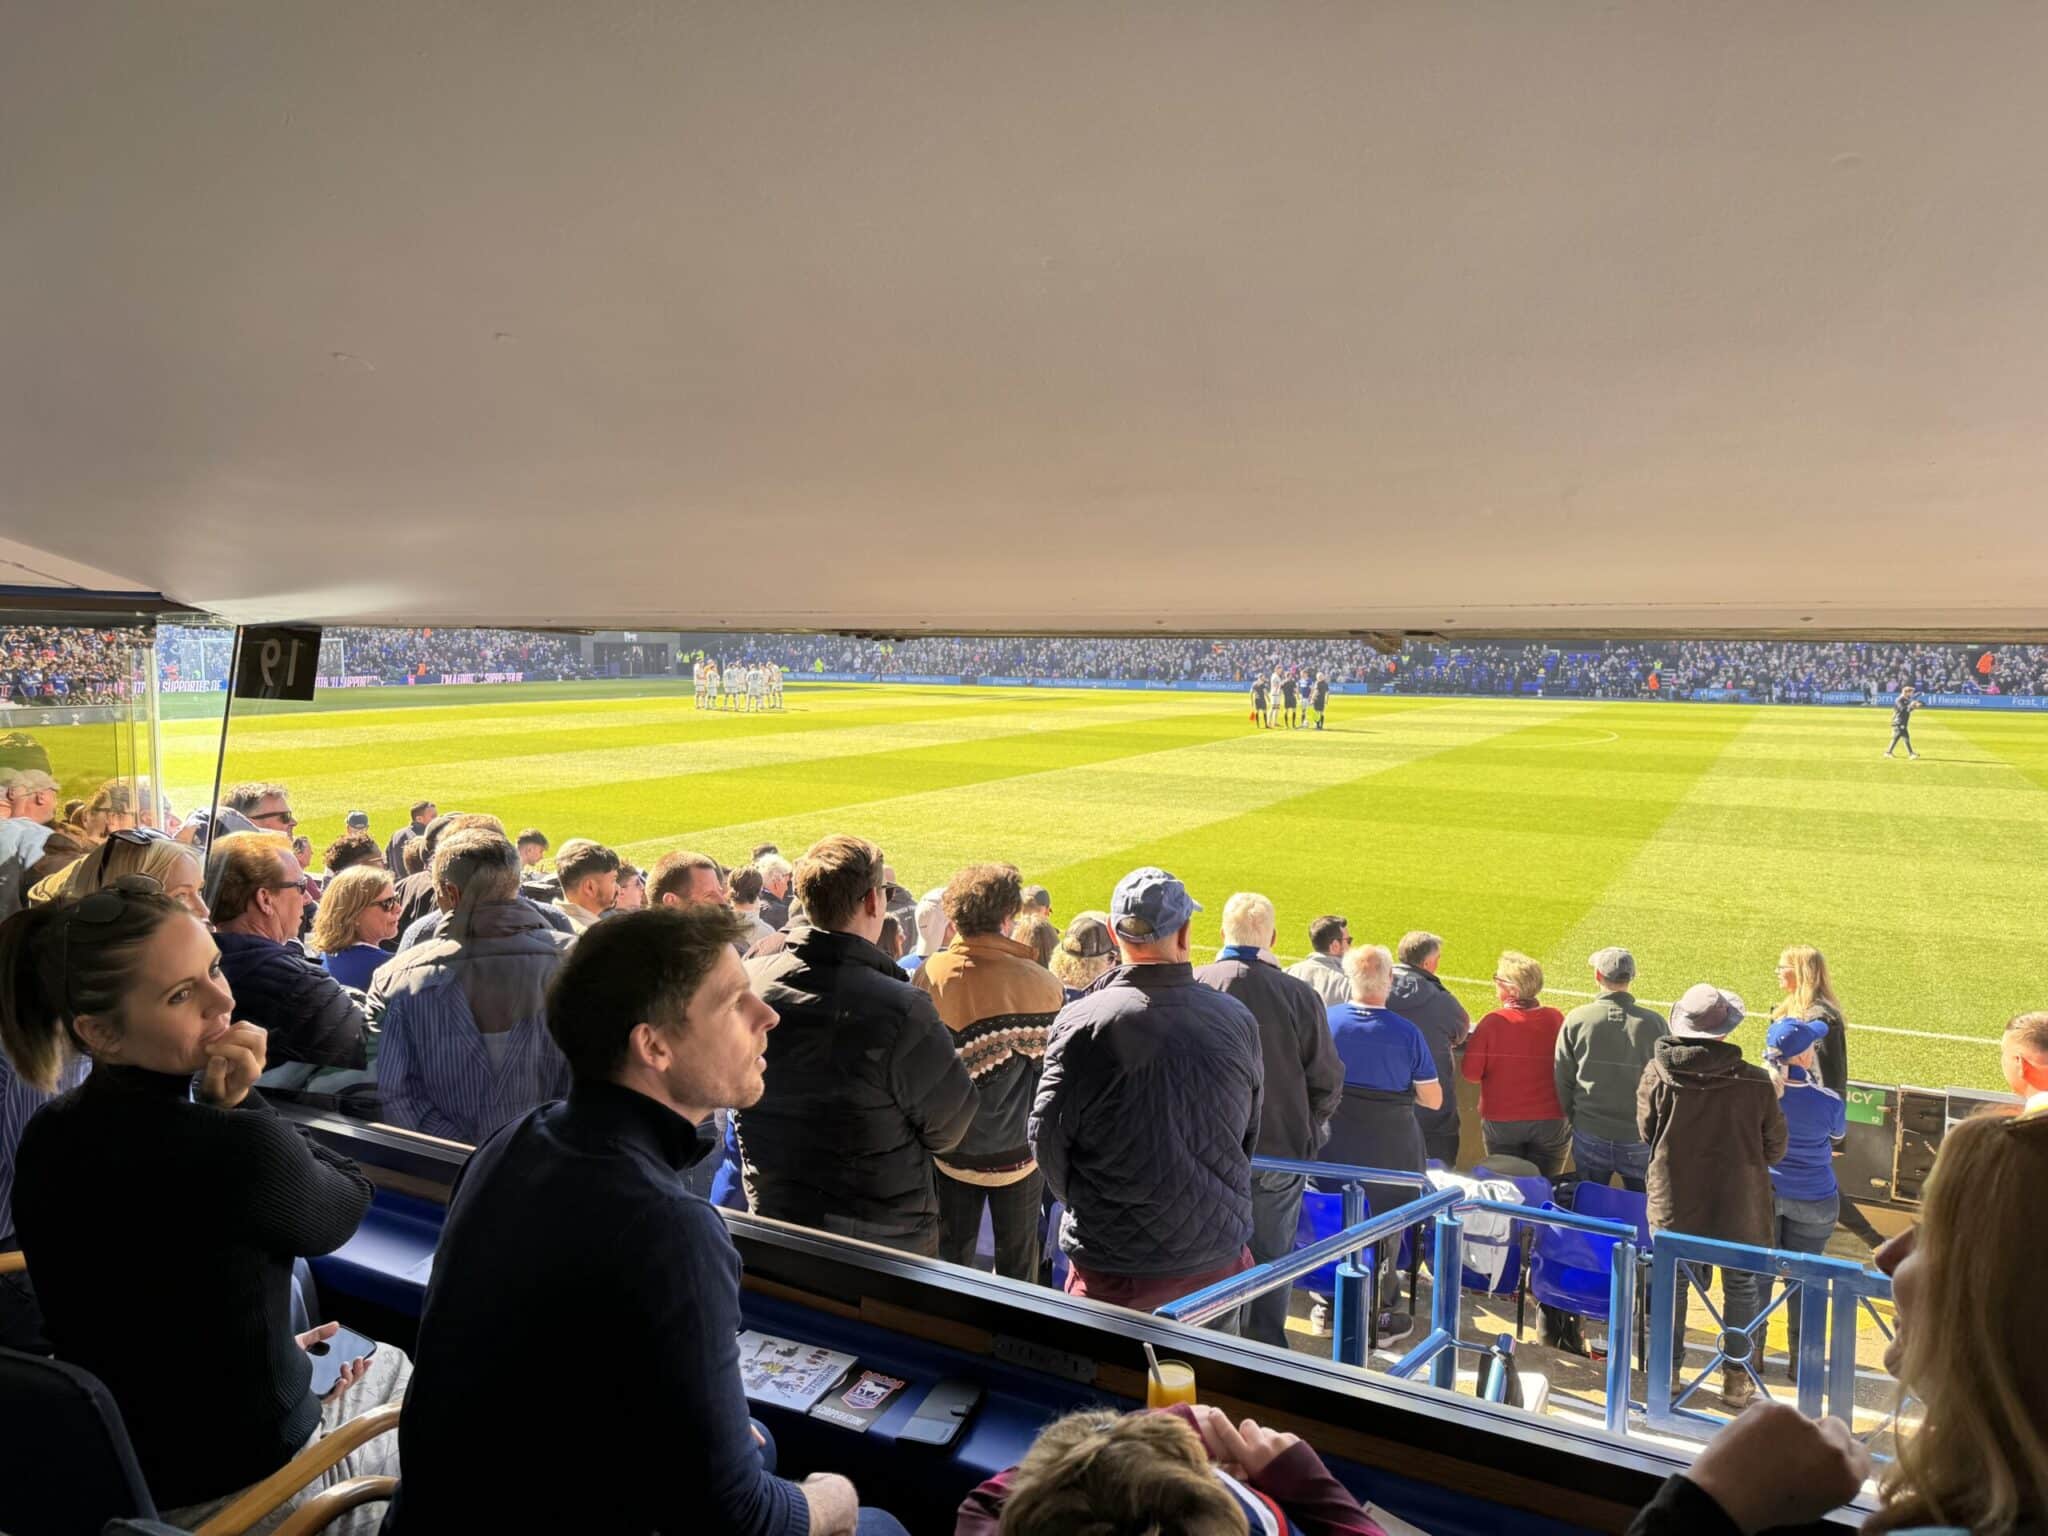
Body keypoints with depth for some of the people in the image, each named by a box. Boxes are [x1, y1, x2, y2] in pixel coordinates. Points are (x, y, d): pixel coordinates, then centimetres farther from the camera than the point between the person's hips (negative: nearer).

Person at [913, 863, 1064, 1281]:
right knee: (1017, 1262, 17)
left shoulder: (928, 975, -12)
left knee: (951, 1257, 19)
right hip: (1018, 1150, -2)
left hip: (948, 1148, 2)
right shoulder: (1040, 984, -20)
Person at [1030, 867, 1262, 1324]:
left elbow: (1046, 1137, -8)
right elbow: (1250, 1136, 6)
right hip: (1219, 1260, 3)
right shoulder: (1238, 1020, -7)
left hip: (1112, 1271, -3)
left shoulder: (1082, 1024, -18)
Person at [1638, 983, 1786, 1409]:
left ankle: (1666, 1371, 26)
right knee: (1741, 1287, 17)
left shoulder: (1658, 1074, -15)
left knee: (1671, 1284, 17)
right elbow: (1775, 1147, -4)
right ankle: (1737, 1378, 23)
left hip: (1674, 1204, 1)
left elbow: (1646, 1132, -2)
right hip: (1739, 1205, -1)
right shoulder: (1756, 1083, -16)